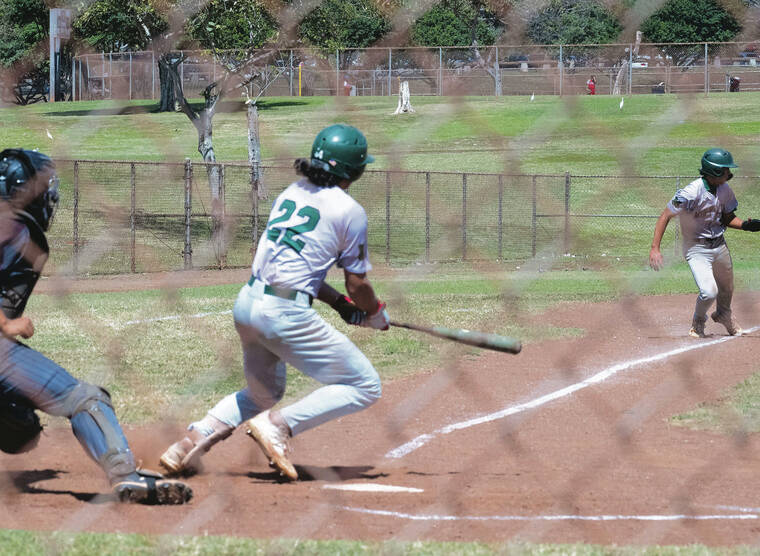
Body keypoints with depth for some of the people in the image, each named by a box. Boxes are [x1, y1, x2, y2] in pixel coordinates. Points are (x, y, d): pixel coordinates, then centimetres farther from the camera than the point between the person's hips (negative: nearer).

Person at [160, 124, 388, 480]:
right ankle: (278, 424, -9)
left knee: (264, 392, 30)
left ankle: (195, 437, 11)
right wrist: (376, 315, 21)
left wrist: (340, 303, 23)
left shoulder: (290, 194, 16)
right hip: (286, 314, -8)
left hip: (246, 304, 8)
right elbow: (358, 284, 1)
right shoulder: (349, 211, -4)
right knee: (366, 387, 3)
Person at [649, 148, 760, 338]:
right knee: (709, 292, -19)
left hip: (719, 245, 7)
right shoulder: (691, 193, -26)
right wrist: (655, 248, -31)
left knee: (727, 290, 21)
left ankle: (723, 315, 54)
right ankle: (698, 322, 13)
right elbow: (665, 216, -23)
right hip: (697, 249, -7)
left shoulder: (724, 190, -3)